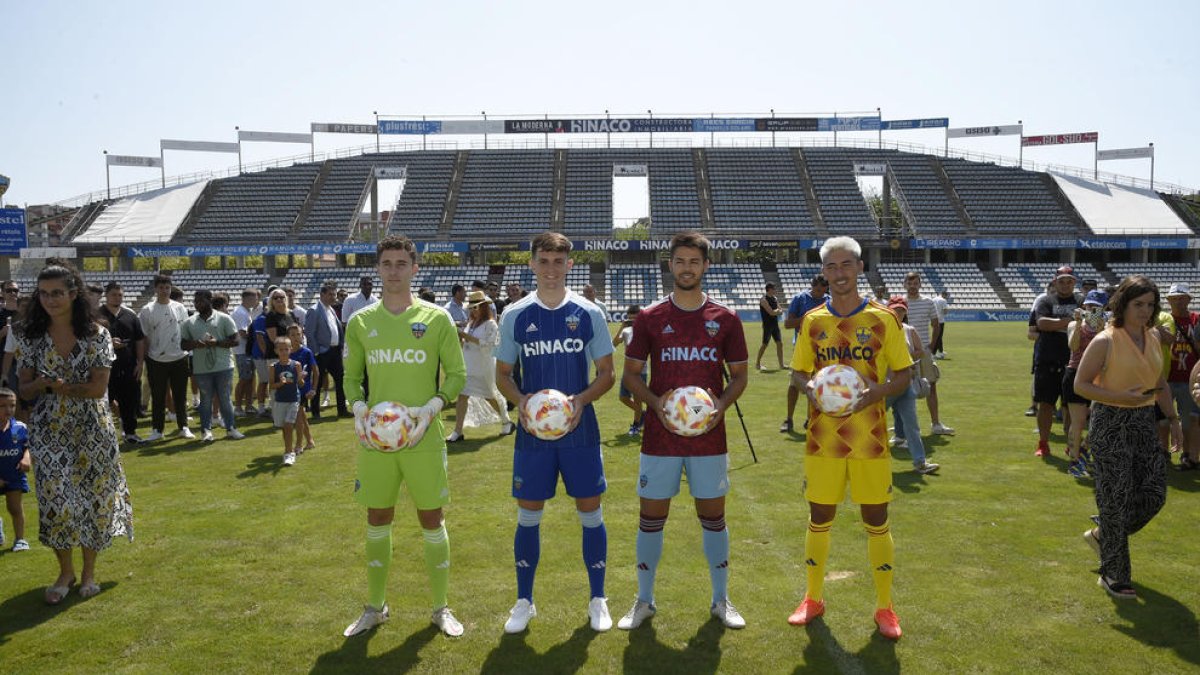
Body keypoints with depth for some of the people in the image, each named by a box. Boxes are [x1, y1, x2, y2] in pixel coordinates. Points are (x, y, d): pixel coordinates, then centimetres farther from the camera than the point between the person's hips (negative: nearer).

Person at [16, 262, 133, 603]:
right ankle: (65, 571, 22)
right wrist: (43, 384, -22)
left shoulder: (96, 334, -6)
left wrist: (54, 385, -18)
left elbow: (98, 387, -12)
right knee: (54, 500, 2)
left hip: (91, 430, -1)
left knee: (92, 496, 5)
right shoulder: (29, 336, 0)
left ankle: (89, 571, 22)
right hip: (48, 431, 1)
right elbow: (25, 390, -2)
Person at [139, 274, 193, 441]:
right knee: (158, 397, 6)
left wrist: (188, 353, 6)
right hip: (157, 360, -2)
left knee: (180, 395, 8)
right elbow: (143, 337, -2)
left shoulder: (180, 308, 5)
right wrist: (145, 359, -6)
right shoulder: (147, 310, -3)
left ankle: (184, 427, 15)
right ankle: (157, 429, 15)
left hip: (179, 358, 2)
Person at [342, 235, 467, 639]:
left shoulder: (437, 319, -2)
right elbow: (351, 377, 11)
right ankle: (375, 607, 29)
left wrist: (433, 406, -16)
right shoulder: (360, 322, 5)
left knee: (432, 520, 6)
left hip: (423, 437, -2)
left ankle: (441, 608, 22)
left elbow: (457, 374, 0)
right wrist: (358, 407, -8)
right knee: (377, 520, 12)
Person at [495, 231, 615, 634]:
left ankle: (598, 600, 23)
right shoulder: (515, 316, 1)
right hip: (532, 432, 1)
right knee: (528, 516, 7)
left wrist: (581, 400, -16)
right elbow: (503, 374, 8)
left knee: (590, 513, 6)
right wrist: (520, 401, -13)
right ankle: (524, 602, 24)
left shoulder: (589, 314, -1)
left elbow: (607, 373, 2)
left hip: (580, 430, 0)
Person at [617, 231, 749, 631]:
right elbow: (630, 374, 4)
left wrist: (721, 405, -11)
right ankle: (644, 601, 23)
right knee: (651, 516, 6)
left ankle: (721, 600, 26)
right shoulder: (650, 318, 0)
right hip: (660, 436, 0)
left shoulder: (725, 319, 2)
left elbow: (740, 374, 8)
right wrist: (655, 403, -14)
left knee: (713, 516, 10)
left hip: (710, 436, 1)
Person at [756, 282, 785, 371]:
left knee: (780, 343, 4)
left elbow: (780, 311, 8)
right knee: (765, 345, -2)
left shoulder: (775, 298, 10)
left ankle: (781, 365, 9)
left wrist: (776, 311, -12)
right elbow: (771, 312, -21)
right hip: (767, 325, -7)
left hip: (775, 324, 7)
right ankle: (757, 363, 11)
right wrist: (778, 310, -3)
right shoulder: (764, 300, -13)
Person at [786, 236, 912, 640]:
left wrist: (881, 391, -18)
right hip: (823, 437, 2)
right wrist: (810, 388, -12)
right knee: (819, 518, 9)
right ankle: (813, 598, 26)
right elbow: (798, 372, 10)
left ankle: (884, 606, 21)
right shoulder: (813, 321, 4)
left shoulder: (883, 319, -2)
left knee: (877, 520, 5)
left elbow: (904, 374, 2)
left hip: (870, 438, -1)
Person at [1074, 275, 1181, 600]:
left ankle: (1103, 536, 31)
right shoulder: (1105, 342, -12)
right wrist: (1122, 397, -22)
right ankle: (1114, 576, 13)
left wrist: (1174, 419, 13)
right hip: (1111, 423, -7)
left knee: (1153, 494, 4)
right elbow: (1081, 384, -13)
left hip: (1144, 421, 7)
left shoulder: (1153, 338, 9)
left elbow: (1160, 384, 19)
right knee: (1116, 500, -1)